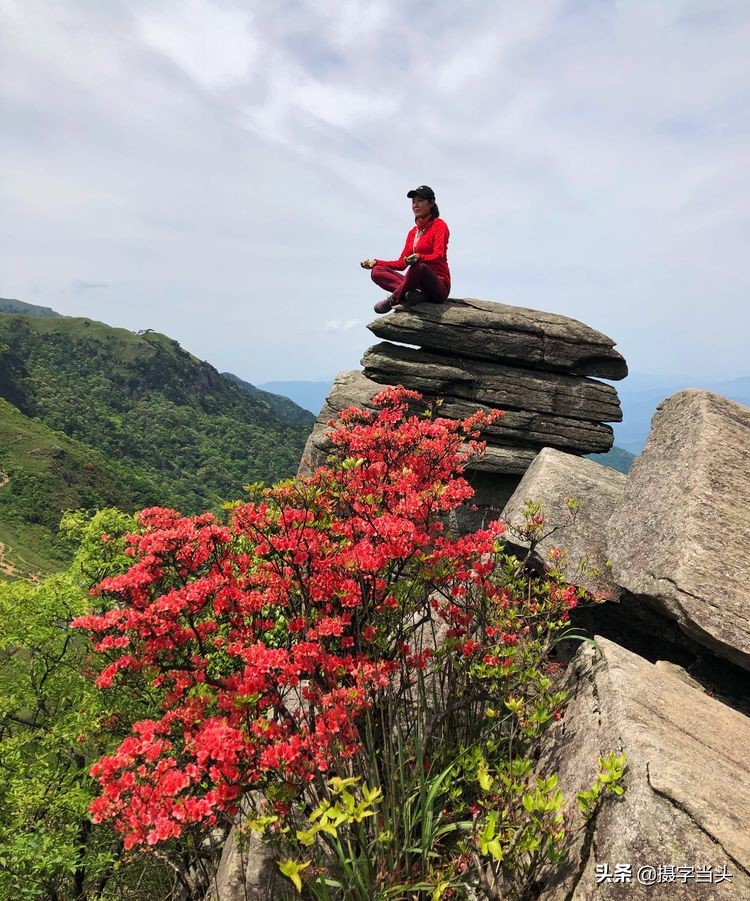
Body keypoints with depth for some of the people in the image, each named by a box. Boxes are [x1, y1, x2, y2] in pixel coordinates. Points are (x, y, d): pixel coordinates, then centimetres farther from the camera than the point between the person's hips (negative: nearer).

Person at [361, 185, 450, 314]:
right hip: (418, 285, 6)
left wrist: (419, 258, -35)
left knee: (418, 266, -39)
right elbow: (402, 263, 16)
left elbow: (438, 256, -15)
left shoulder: (439, 225, 1)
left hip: (440, 286, -6)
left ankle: (393, 300, -19)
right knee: (377, 272, -8)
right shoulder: (413, 232, 20)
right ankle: (414, 293, -26)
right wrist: (376, 262, 5)